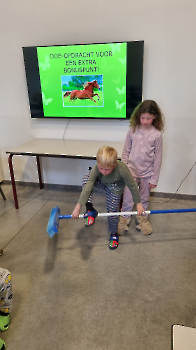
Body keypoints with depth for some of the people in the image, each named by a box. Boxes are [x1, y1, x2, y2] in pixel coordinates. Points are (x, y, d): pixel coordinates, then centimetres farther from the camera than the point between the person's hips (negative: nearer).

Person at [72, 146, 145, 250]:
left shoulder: (122, 170, -41)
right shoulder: (96, 169, -36)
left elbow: (132, 186, -27)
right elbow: (87, 188, -35)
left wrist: (138, 203, -18)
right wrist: (78, 207, -37)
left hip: (115, 189, -2)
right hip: (102, 183, 2)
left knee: (112, 212, 0)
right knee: (86, 179, -25)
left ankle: (113, 234, 29)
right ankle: (90, 210, -17)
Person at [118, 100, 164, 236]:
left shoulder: (157, 134, -10)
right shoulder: (133, 130, -5)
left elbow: (158, 158, -5)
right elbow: (126, 151, 3)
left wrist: (154, 178, -4)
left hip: (147, 173, 0)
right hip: (131, 170, 0)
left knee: (144, 198, 16)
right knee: (127, 197, 4)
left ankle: (142, 218, 38)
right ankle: (125, 218, 26)